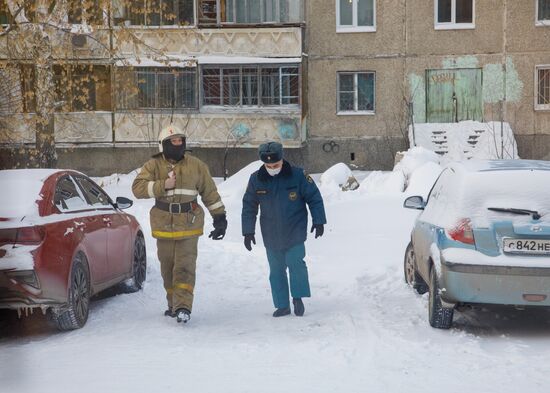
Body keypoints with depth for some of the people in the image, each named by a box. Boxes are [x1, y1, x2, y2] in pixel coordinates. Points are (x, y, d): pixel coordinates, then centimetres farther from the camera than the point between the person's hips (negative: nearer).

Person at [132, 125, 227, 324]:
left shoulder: (196, 166, 4)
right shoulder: (154, 165, 0)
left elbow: (210, 193, 10)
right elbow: (137, 188, -11)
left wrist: (219, 217, 9)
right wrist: (163, 185, -21)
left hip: (188, 225, -1)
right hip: (163, 225, 1)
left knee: (185, 267, -10)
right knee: (167, 267, 10)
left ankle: (183, 307, -13)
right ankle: (173, 303, 25)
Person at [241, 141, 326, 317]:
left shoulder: (298, 176, -9)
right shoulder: (256, 179, -3)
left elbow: (315, 198, 0)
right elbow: (249, 207, 6)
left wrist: (319, 221, -6)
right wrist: (248, 231, 4)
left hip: (295, 232, -3)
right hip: (271, 235, 3)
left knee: (296, 263, -13)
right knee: (276, 270, 5)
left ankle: (298, 297, 6)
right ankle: (282, 305, 13)